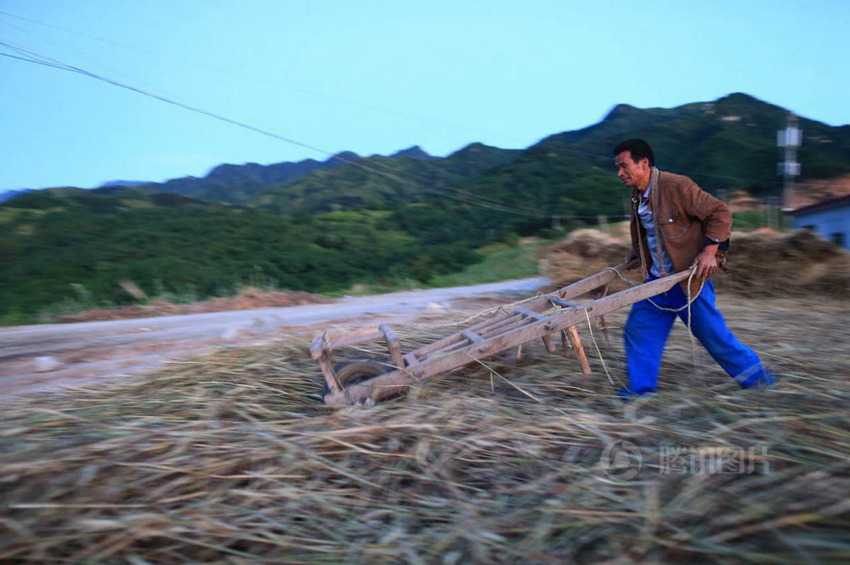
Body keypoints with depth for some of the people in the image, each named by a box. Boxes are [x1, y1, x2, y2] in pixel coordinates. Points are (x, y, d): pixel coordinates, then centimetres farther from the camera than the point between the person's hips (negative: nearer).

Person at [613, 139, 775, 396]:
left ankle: (754, 374, 26)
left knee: (712, 333, 4)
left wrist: (709, 251, -21)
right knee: (638, 331, 5)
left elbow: (720, 213, -15)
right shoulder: (637, 196, 6)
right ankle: (640, 387, 17)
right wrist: (635, 253, 12)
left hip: (689, 278, -7)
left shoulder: (676, 186, -18)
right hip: (657, 279, 7)